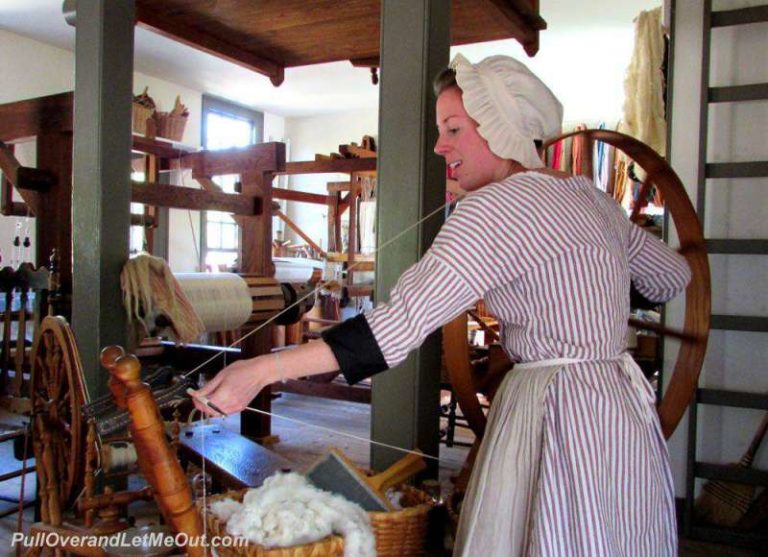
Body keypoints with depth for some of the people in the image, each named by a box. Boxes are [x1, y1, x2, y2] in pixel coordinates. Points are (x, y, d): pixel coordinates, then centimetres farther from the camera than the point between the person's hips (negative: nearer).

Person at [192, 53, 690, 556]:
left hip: (564, 417, -9)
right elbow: (674, 276, 21)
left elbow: (401, 323, -26)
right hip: (619, 408, 9)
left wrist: (261, 370, -26)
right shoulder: (589, 195, 9)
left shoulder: (500, 206, -17)